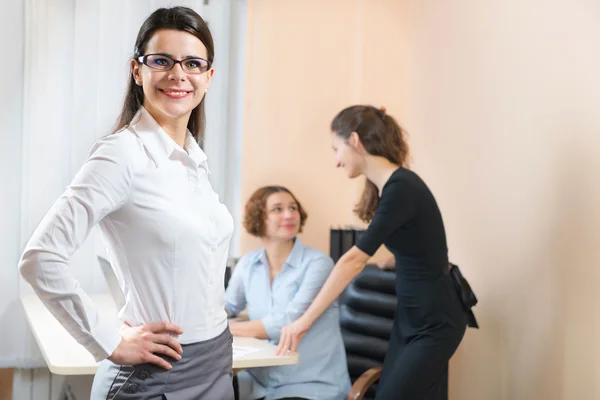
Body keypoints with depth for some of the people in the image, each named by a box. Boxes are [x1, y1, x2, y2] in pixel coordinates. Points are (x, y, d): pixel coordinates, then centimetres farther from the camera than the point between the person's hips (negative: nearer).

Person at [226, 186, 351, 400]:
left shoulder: (317, 263, -13)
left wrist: (224, 329, -16)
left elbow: (288, 324, -20)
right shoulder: (247, 264, 5)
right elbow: (228, 306, 20)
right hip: (260, 380, 5)